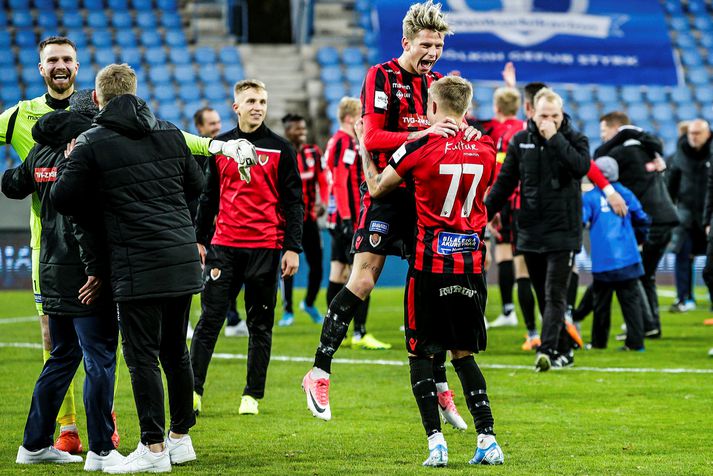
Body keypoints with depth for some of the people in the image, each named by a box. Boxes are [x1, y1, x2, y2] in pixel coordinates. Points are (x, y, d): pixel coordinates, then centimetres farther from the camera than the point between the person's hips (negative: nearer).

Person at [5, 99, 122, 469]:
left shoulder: (39, 153, 11)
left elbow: (12, 185, 28)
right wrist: (96, 269, -23)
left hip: (52, 273, 8)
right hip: (82, 275, -8)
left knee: (62, 358, 19)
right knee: (100, 361, -3)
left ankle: (35, 445, 22)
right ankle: (101, 451, -2)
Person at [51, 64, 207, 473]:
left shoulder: (93, 144, -6)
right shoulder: (170, 133, 9)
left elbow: (63, 198, -3)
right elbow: (196, 185, 19)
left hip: (138, 267, -5)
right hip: (183, 259, 5)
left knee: (142, 356, -1)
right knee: (176, 351, 14)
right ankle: (181, 438, 21)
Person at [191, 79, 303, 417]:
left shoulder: (280, 149, 3)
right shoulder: (220, 146, 9)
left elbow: (293, 201, 2)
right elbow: (208, 196, 15)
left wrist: (293, 248, -5)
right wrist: (200, 239, 11)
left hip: (265, 248, -1)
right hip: (223, 246, 1)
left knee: (260, 323, 4)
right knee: (209, 318, -3)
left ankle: (252, 396, 10)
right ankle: (193, 389, -2)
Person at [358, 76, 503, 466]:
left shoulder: (419, 148, -10)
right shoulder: (486, 149, 2)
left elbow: (376, 188, 5)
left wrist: (364, 148, 23)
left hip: (430, 263, -4)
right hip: (472, 263, 4)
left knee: (420, 354, 6)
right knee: (463, 354, 14)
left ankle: (436, 442, -5)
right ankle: (488, 441, 4)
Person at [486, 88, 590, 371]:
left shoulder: (575, 139, -1)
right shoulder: (520, 141, 6)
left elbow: (581, 166, -23)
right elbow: (504, 183, 11)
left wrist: (555, 138, -21)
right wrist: (483, 215, 6)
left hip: (563, 232, -4)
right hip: (530, 232, 4)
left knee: (555, 295, -12)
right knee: (543, 297, 8)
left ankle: (547, 350, -20)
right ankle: (564, 351, 19)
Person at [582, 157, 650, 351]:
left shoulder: (589, 197, -1)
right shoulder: (625, 194, 7)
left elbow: (580, 221, -9)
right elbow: (643, 219, 10)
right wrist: (638, 239, 28)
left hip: (602, 261, -2)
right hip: (628, 258, 2)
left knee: (601, 301, 9)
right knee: (631, 300, 2)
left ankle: (599, 342, 15)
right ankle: (635, 341, -4)